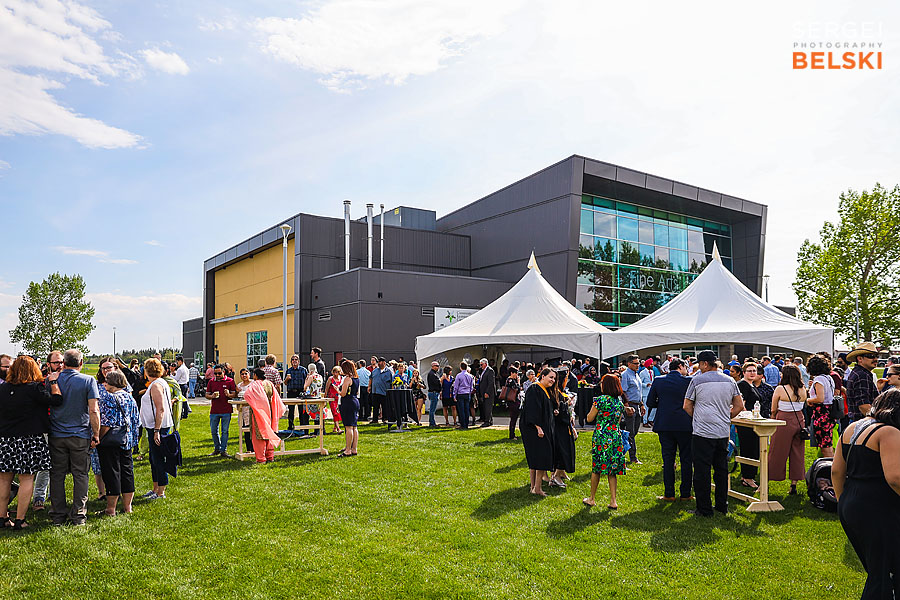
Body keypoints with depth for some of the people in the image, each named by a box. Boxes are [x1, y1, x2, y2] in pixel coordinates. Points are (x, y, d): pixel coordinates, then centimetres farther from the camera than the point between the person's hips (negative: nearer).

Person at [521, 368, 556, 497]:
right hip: (534, 430, -10)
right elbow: (533, 410, -22)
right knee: (542, 457, -10)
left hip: (545, 429, 10)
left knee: (535, 459, 11)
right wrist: (538, 427, -25)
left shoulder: (547, 391, 15)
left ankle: (534, 487, 16)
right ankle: (537, 488, -6)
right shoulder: (534, 390, -14)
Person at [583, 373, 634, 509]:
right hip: (615, 437, 5)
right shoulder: (619, 402, 6)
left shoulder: (600, 399, -12)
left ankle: (592, 499, 17)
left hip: (601, 437, -5)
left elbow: (589, 418, -5)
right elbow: (618, 421, 14)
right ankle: (613, 501, 7)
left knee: (596, 468, 7)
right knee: (612, 470, 9)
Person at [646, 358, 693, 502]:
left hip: (665, 425, 2)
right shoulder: (688, 381, -6)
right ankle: (685, 494, 14)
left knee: (668, 459, 7)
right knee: (686, 459, 9)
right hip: (684, 425, -2)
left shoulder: (658, 381, 1)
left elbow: (650, 402, 4)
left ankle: (669, 494, 10)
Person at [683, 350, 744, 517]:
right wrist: (725, 418, 16)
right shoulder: (730, 381, 6)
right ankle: (722, 506, 23)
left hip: (702, 432, -5)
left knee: (702, 471, 1)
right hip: (723, 432, 5)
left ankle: (704, 509, 4)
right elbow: (739, 406, 10)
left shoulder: (697, 380, -7)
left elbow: (687, 406, -2)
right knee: (721, 469, 15)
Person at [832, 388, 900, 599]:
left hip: (848, 508, 8)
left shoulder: (851, 429, 11)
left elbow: (836, 471, 12)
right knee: (883, 577, 4)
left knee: (876, 571, 21)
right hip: (878, 513, -8)